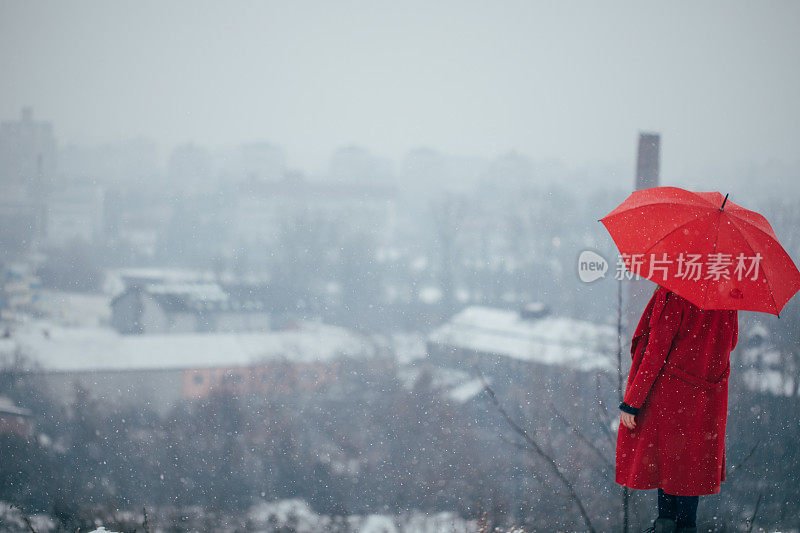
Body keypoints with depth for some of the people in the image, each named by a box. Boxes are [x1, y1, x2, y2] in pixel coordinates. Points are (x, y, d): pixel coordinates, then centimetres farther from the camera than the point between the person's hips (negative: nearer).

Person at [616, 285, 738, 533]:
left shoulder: (672, 295, -21)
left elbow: (656, 354, -20)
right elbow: (731, 342, 10)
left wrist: (631, 402, -14)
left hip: (670, 391, -5)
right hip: (708, 400, 5)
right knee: (693, 457, 17)